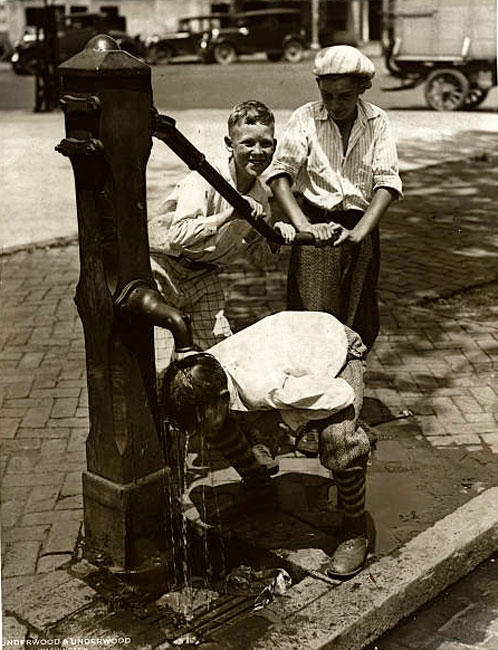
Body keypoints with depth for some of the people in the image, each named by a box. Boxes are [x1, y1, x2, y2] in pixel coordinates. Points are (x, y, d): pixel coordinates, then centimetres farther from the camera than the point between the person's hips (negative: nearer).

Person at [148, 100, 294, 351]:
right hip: (160, 266, -6)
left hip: (203, 276, 6)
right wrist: (229, 214, -45)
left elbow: (258, 258, 4)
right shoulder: (204, 181, -26)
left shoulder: (260, 196, -5)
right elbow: (178, 237, -40)